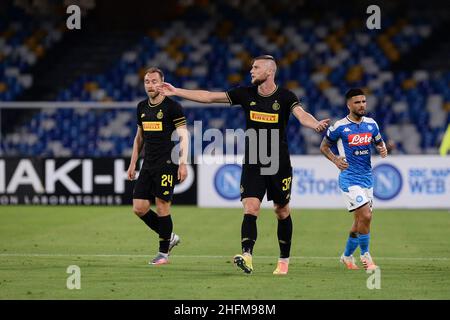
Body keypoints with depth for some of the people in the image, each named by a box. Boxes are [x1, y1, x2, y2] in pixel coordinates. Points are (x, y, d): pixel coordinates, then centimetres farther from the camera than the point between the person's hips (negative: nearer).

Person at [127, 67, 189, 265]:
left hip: (166, 164, -7)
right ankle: (169, 237, 19)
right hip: (148, 165, 7)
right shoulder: (142, 107, 13)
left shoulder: (172, 107, -7)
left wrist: (183, 163, -16)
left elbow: (183, 136, -9)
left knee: (162, 206, -7)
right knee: (139, 208, 0)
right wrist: (133, 163, 18)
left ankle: (163, 253, 4)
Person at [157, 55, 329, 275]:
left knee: (282, 212, 9)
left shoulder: (285, 97, -8)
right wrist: (176, 92, 1)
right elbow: (209, 97, 3)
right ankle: (247, 257, -28)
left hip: (279, 165, -2)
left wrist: (315, 124, -49)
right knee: (250, 208, -15)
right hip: (252, 164, 2)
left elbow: (301, 114, -26)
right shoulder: (246, 94, 1)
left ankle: (284, 260, 24)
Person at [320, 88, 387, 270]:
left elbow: (379, 142, 20)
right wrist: (335, 160, -10)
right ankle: (365, 255, -2)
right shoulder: (339, 127, -7)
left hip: (367, 178, 6)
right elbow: (324, 146, 6)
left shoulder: (371, 124, 6)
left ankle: (347, 256, 30)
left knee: (360, 220, 12)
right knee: (366, 216, -18)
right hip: (349, 178, -6)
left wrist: (383, 149, -3)